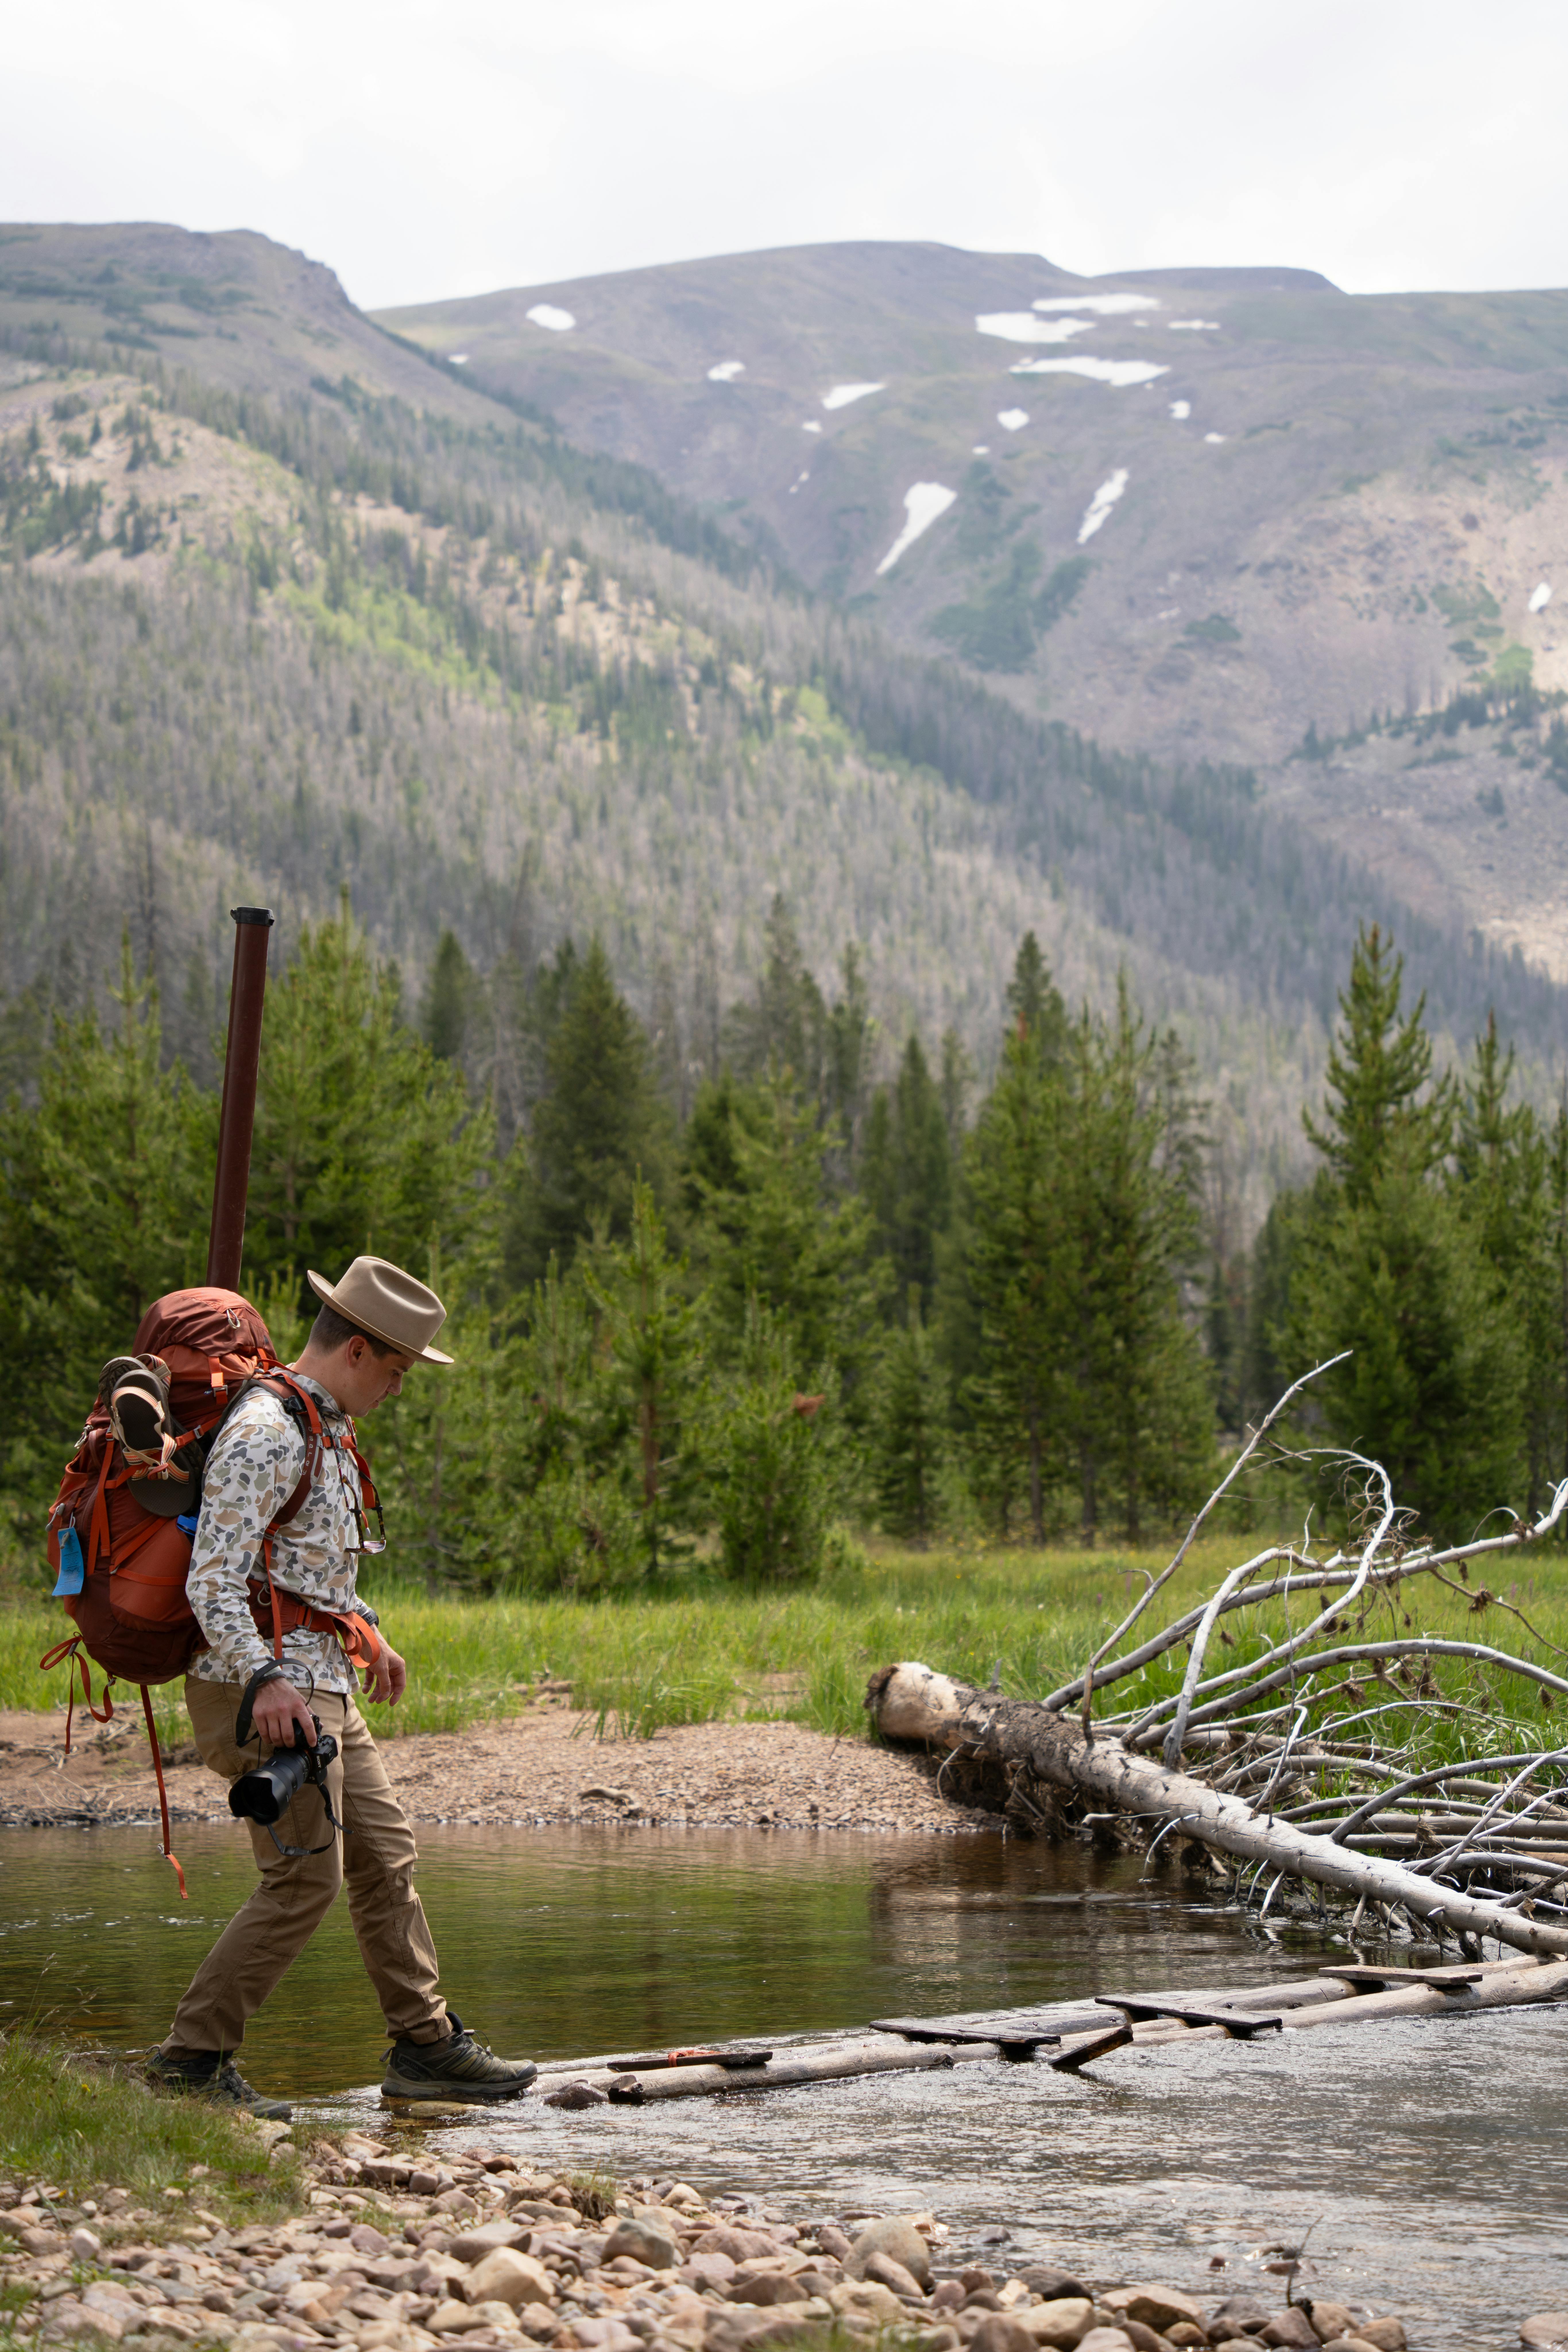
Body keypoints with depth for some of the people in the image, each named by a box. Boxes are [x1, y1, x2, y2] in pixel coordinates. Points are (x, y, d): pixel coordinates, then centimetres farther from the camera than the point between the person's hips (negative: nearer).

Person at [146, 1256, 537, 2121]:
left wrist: (364, 1631, 30)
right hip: (266, 1683, -10)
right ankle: (191, 2058, -2)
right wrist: (265, 1681, -33)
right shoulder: (267, 1433, -18)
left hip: (319, 1682, 10)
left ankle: (426, 2045, 18)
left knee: (385, 1855, 11)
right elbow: (213, 1578, -24)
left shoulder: (326, 1428, 15)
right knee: (305, 1880, -9)